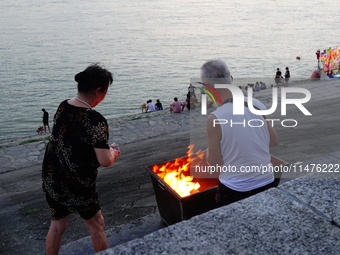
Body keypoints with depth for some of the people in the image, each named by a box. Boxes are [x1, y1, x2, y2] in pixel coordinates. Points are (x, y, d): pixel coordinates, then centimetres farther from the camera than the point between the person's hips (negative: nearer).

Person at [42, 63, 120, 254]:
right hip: (78, 185, -6)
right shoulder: (95, 120, -25)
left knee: (57, 224, 24)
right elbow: (105, 161, -27)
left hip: (50, 179, 6)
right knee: (96, 226, 18)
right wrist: (113, 152, -4)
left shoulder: (63, 107, -3)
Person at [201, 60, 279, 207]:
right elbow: (274, 140, 6)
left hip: (235, 190, -5)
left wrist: (209, 149, 7)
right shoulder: (257, 104, -7)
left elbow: (214, 162, -12)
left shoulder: (215, 119, -22)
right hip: (267, 183, 5)